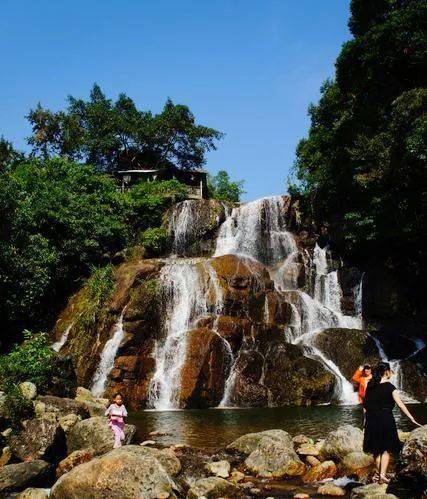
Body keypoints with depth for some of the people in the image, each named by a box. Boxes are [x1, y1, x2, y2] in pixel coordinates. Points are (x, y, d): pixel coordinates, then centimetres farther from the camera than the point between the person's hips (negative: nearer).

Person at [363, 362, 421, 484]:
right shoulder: (389, 387, -11)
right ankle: (382, 475, -2)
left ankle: (378, 473, 23)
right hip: (385, 418, -5)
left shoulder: (370, 385, 4)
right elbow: (400, 404, -14)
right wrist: (412, 419, -12)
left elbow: (365, 403, 7)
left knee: (376, 448, 15)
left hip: (372, 419, 5)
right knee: (386, 449, 5)